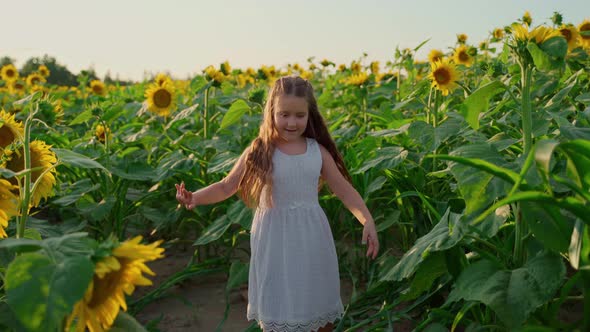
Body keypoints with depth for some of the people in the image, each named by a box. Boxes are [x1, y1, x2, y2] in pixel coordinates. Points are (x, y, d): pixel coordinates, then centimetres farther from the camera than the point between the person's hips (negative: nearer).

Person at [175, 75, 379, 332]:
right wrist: (195, 197, -22)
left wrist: (367, 220, -10)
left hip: (312, 239, 2)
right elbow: (226, 187, -5)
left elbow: (344, 190, 2)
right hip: (275, 241, -2)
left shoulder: (318, 151, -2)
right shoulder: (259, 152, -8)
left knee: (322, 309, 16)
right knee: (276, 311, 10)